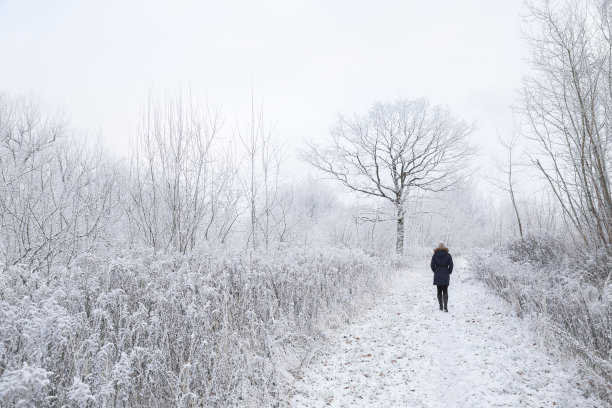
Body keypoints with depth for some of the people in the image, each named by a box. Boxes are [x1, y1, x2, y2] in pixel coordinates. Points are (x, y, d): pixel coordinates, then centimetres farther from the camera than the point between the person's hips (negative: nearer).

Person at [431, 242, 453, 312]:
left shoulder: (435, 255, 0)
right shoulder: (448, 255, -1)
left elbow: (432, 265, -2)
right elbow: (451, 265, -4)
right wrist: (449, 272, 9)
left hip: (437, 276, 0)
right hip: (445, 276, 0)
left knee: (439, 291, 9)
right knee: (445, 291, 1)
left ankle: (441, 306, 10)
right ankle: (445, 307, -13)